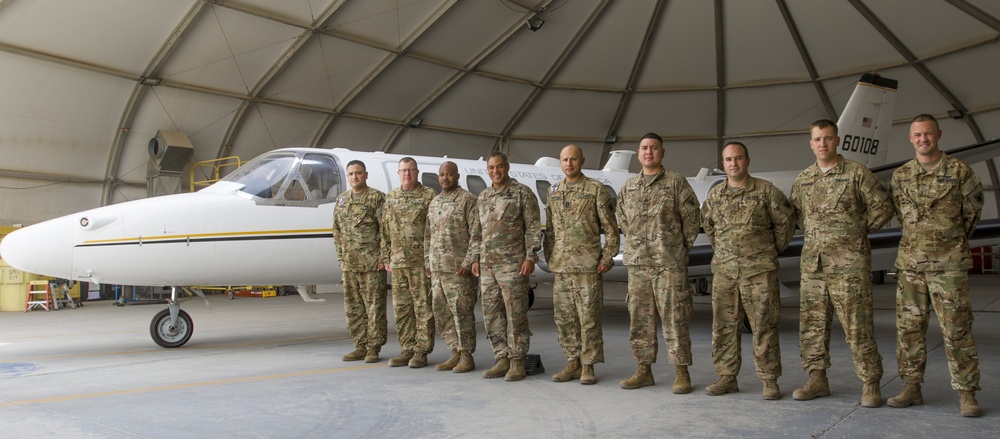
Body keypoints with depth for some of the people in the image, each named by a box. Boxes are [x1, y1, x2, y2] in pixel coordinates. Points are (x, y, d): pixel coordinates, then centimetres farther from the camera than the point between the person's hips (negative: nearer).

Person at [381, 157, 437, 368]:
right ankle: (407, 349, 20)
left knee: (423, 307, 0)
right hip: (398, 262, 5)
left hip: (421, 262, -5)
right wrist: (386, 257, 11)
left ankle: (422, 351, 8)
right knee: (401, 308, 10)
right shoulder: (390, 198, 13)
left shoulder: (428, 196, -3)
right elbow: (385, 231, 16)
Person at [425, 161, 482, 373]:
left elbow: (476, 234, -10)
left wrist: (470, 261, -16)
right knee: (441, 312, 9)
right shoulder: (434, 203, 17)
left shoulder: (467, 200, -5)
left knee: (462, 311, -3)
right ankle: (456, 353, 19)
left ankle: (467, 356, 6)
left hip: (459, 268, -7)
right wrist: (428, 262, 14)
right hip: (437, 269, 7)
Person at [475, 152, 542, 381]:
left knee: (515, 315, -3)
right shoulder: (482, 197, 16)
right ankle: (502, 359, 18)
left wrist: (530, 257, -13)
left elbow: (533, 228, -6)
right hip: (487, 266, 6)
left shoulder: (522, 193, -3)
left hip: (513, 265, -6)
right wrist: (476, 259, 14)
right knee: (492, 314, 8)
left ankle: (517, 362, 6)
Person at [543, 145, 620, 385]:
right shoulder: (553, 192, 13)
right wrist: (549, 258, 12)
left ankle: (588, 366, 8)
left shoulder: (596, 189, -1)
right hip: (560, 266, 5)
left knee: (589, 318, -1)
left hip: (587, 266, -5)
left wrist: (607, 257, -8)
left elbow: (610, 228, -2)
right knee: (564, 318, 8)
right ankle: (572, 363, 19)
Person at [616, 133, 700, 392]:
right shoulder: (628, 187, 14)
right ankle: (644, 370, 19)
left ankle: (682, 373, 6)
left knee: (674, 318, -3)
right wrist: (637, 244, 14)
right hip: (637, 263, 5)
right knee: (639, 318, 9)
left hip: (670, 264, -5)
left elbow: (691, 218, -1)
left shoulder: (676, 183, -1)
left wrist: (681, 247, 1)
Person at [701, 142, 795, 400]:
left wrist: (773, 250, 9)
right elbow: (707, 224, 25)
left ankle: (769, 381, 9)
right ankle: (727, 378, 17)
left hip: (759, 271, -4)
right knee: (724, 326, 7)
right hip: (723, 271, 4)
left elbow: (785, 221, 5)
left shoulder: (766, 191, -3)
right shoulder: (714, 195, 9)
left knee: (764, 326, -1)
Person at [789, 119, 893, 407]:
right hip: (812, 264, 5)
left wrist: (858, 231, 3)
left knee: (857, 327, -3)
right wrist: (814, 235, 13)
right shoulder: (802, 181, 12)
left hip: (849, 264, -5)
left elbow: (882, 207, 1)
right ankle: (817, 379, 19)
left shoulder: (856, 174, -2)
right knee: (812, 325, 8)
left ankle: (870, 383, 9)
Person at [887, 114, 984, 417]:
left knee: (956, 329, -1)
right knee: (909, 327, 6)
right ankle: (912, 387, 15)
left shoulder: (959, 171, -2)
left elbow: (972, 210, 11)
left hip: (949, 266, -3)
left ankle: (967, 393, 7)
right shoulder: (900, 176, 7)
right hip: (910, 263, 3)